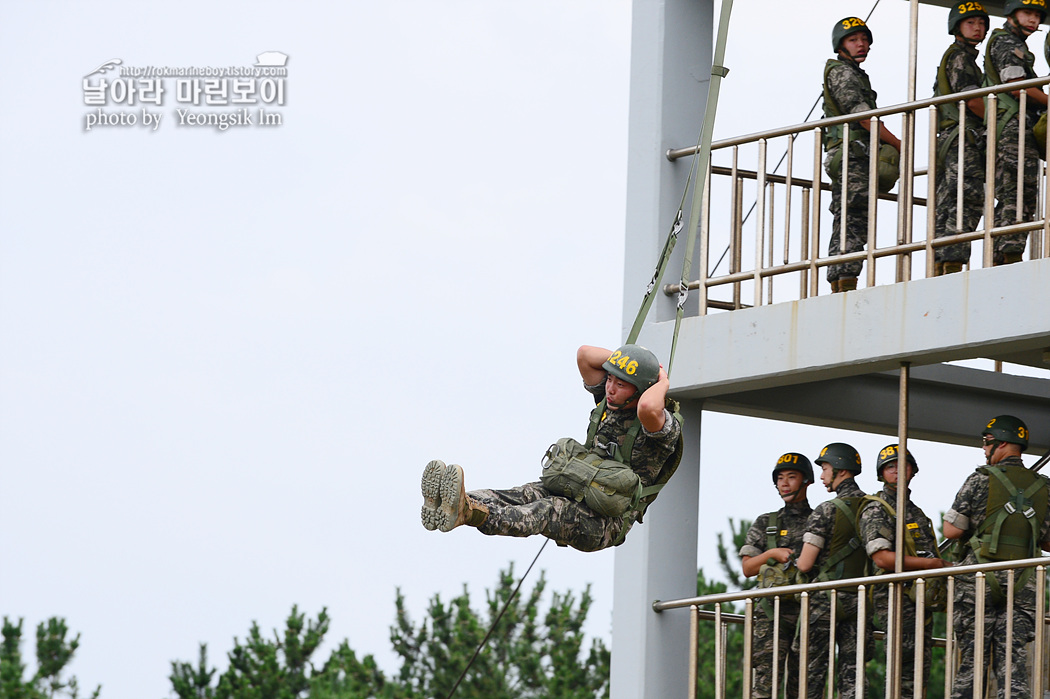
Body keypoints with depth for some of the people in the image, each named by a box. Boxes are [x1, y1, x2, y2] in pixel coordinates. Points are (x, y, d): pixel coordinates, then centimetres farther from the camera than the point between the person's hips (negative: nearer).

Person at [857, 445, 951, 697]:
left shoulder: (916, 512, 22)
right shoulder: (876, 510, -6)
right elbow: (882, 558, -18)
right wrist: (932, 564, -16)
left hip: (923, 599, 9)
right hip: (897, 600, -9)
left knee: (919, 676, 5)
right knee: (904, 676, -15)